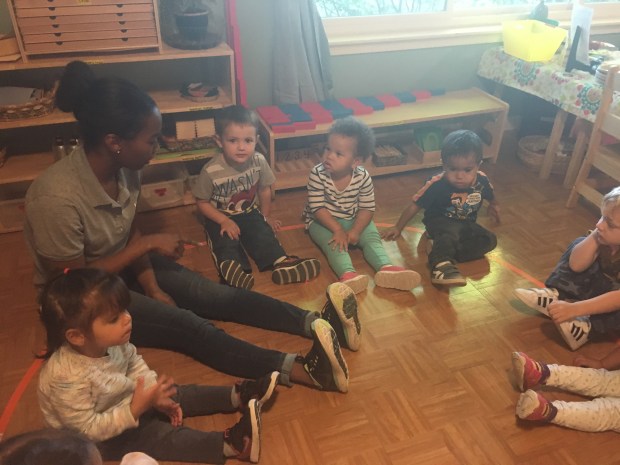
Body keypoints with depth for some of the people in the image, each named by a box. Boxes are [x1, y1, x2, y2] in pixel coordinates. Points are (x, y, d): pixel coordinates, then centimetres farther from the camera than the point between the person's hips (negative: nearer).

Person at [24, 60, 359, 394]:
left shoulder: (124, 167, -12)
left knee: (215, 296, -12)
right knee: (185, 324, -24)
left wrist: (152, 287, -12)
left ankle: (315, 322, -20)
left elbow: (129, 232, 0)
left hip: (122, 268, 7)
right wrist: (148, 244, -26)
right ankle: (301, 369, -33)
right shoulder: (57, 197, -33)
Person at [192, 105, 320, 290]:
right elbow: (202, 202, -12)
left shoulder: (259, 161, -15)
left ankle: (281, 262, -36)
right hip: (220, 217, -2)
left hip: (250, 212, 3)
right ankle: (230, 266, -51)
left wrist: (266, 216, 11)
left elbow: (264, 189, 2)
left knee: (264, 233, -22)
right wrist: (224, 221, -21)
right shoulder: (211, 171, -24)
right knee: (226, 241, -29)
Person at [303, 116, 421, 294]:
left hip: (354, 220, 3)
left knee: (372, 236, -18)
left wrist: (355, 230, -26)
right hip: (324, 222, -2)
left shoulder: (363, 178, -16)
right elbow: (317, 208, -20)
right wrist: (337, 230, -27)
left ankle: (386, 268, -38)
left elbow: (367, 208, -11)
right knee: (333, 242, -29)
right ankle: (347, 274, -49)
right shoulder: (317, 175, -20)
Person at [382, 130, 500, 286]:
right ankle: (440, 264, -54)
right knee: (451, 232, -37)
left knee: (489, 240, -20)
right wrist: (398, 228, -8)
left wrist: (494, 206, 32)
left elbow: (490, 196, 11)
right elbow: (415, 205, -16)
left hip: (466, 224, 5)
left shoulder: (482, 181, -14)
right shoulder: (437, 185, -25)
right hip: (440, 222, -5)